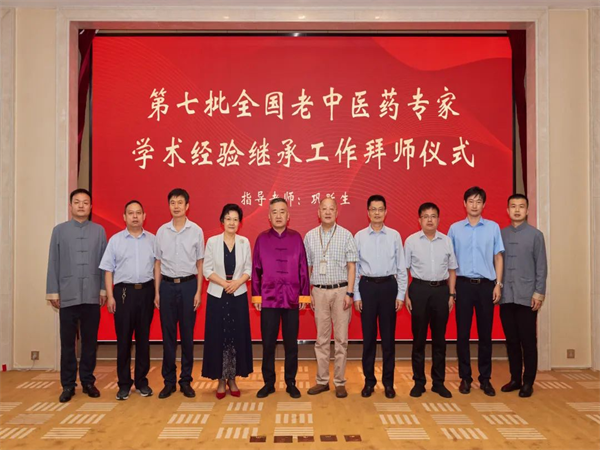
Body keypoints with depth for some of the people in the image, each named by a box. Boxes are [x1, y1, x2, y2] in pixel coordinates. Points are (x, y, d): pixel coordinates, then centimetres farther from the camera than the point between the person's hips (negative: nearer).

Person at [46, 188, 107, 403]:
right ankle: (68, 385, 16)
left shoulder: (99, 231, 5)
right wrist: (53, 292, 1)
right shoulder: (59, 230, 6)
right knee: (67, 342, 5)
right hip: (68, 295, 0)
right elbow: (53, 263, 4)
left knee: (90, 341, 8)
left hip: (92, 295, 0)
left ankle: (88, 381, 20)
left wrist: (104, 289, 1)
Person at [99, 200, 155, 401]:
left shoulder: (152, 240, 6)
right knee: (123, 339, 3)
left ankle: (142, 381, 19)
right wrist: (110, 296, -4)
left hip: (146, 291, 1)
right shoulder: (115, 240, 4)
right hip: (124, 292, -1)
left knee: (143, 338, 8)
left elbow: (157, 268, 7)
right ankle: (124, 384, 14)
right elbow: (108, 270, 3)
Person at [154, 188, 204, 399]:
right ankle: (169, 381, 16)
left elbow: (200, 264, 3)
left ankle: (186, 381, 16)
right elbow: (158, 263, 8)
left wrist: (198, 292, -3)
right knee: (168, 334, 6)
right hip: (167, 285, 1)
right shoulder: (162, 231, 4)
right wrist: (157, 292, 4)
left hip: (188, 285, -1)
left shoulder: (196, 231, 0)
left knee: (187, 334, 5)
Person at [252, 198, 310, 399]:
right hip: (268, 298, 0)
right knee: (268, 343, 7)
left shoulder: (296, 237, 2)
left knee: (291, 343, 8)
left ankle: (291, 383, 22)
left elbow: (303, 267, 3)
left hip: (292, 298, 0)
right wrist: (256, 295, 1)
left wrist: (304, 295, 1)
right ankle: (268, 383, 21)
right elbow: (256, 269, 3)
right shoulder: (262, 238, 2)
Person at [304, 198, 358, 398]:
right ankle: (322, 381, 18)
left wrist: (349, 292, -8)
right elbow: (307, 267, 9)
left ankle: (340, 382, 13)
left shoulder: (346, 235, 0)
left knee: (341, 338, 3)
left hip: (340, 290, -2)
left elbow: (351, 266, -1)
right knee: (322, 339, 8)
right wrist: (308, 292, 4)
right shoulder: (310, 236, 6)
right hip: (319, 291, 2)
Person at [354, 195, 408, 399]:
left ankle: (388, 382, 20)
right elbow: (354, 267, 3)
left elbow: (401, 267, 2)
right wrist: (356, 295, -1)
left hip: (388, 286, 0)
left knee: (388, 336, 7)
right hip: (367, 286, 0)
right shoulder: (359, 236, 1)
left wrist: (401, 294, -1)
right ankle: (369, 381, 21)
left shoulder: (394, 235, 1)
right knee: (368, 336, 8)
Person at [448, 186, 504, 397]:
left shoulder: (493, 227, 4)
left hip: (486, 285, 0)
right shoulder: (455, 228, 4)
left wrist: (498, 284, -2)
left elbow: (498, 257, 6)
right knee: (463, 333, 5)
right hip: (463, 284, 0)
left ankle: (485, 379, 18)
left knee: (485, 333, 6)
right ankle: (465, 377, 16)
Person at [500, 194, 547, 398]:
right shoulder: (501, 234, 8)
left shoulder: (535, 234, 0)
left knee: (528, 340, 3)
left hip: (527, 296, -3)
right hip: (506, 296, 3)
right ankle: (515, 378, 21)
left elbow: (541, 266, -2)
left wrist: (539, 292, -8)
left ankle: (528, 381, 14)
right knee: (511, 339, 10)